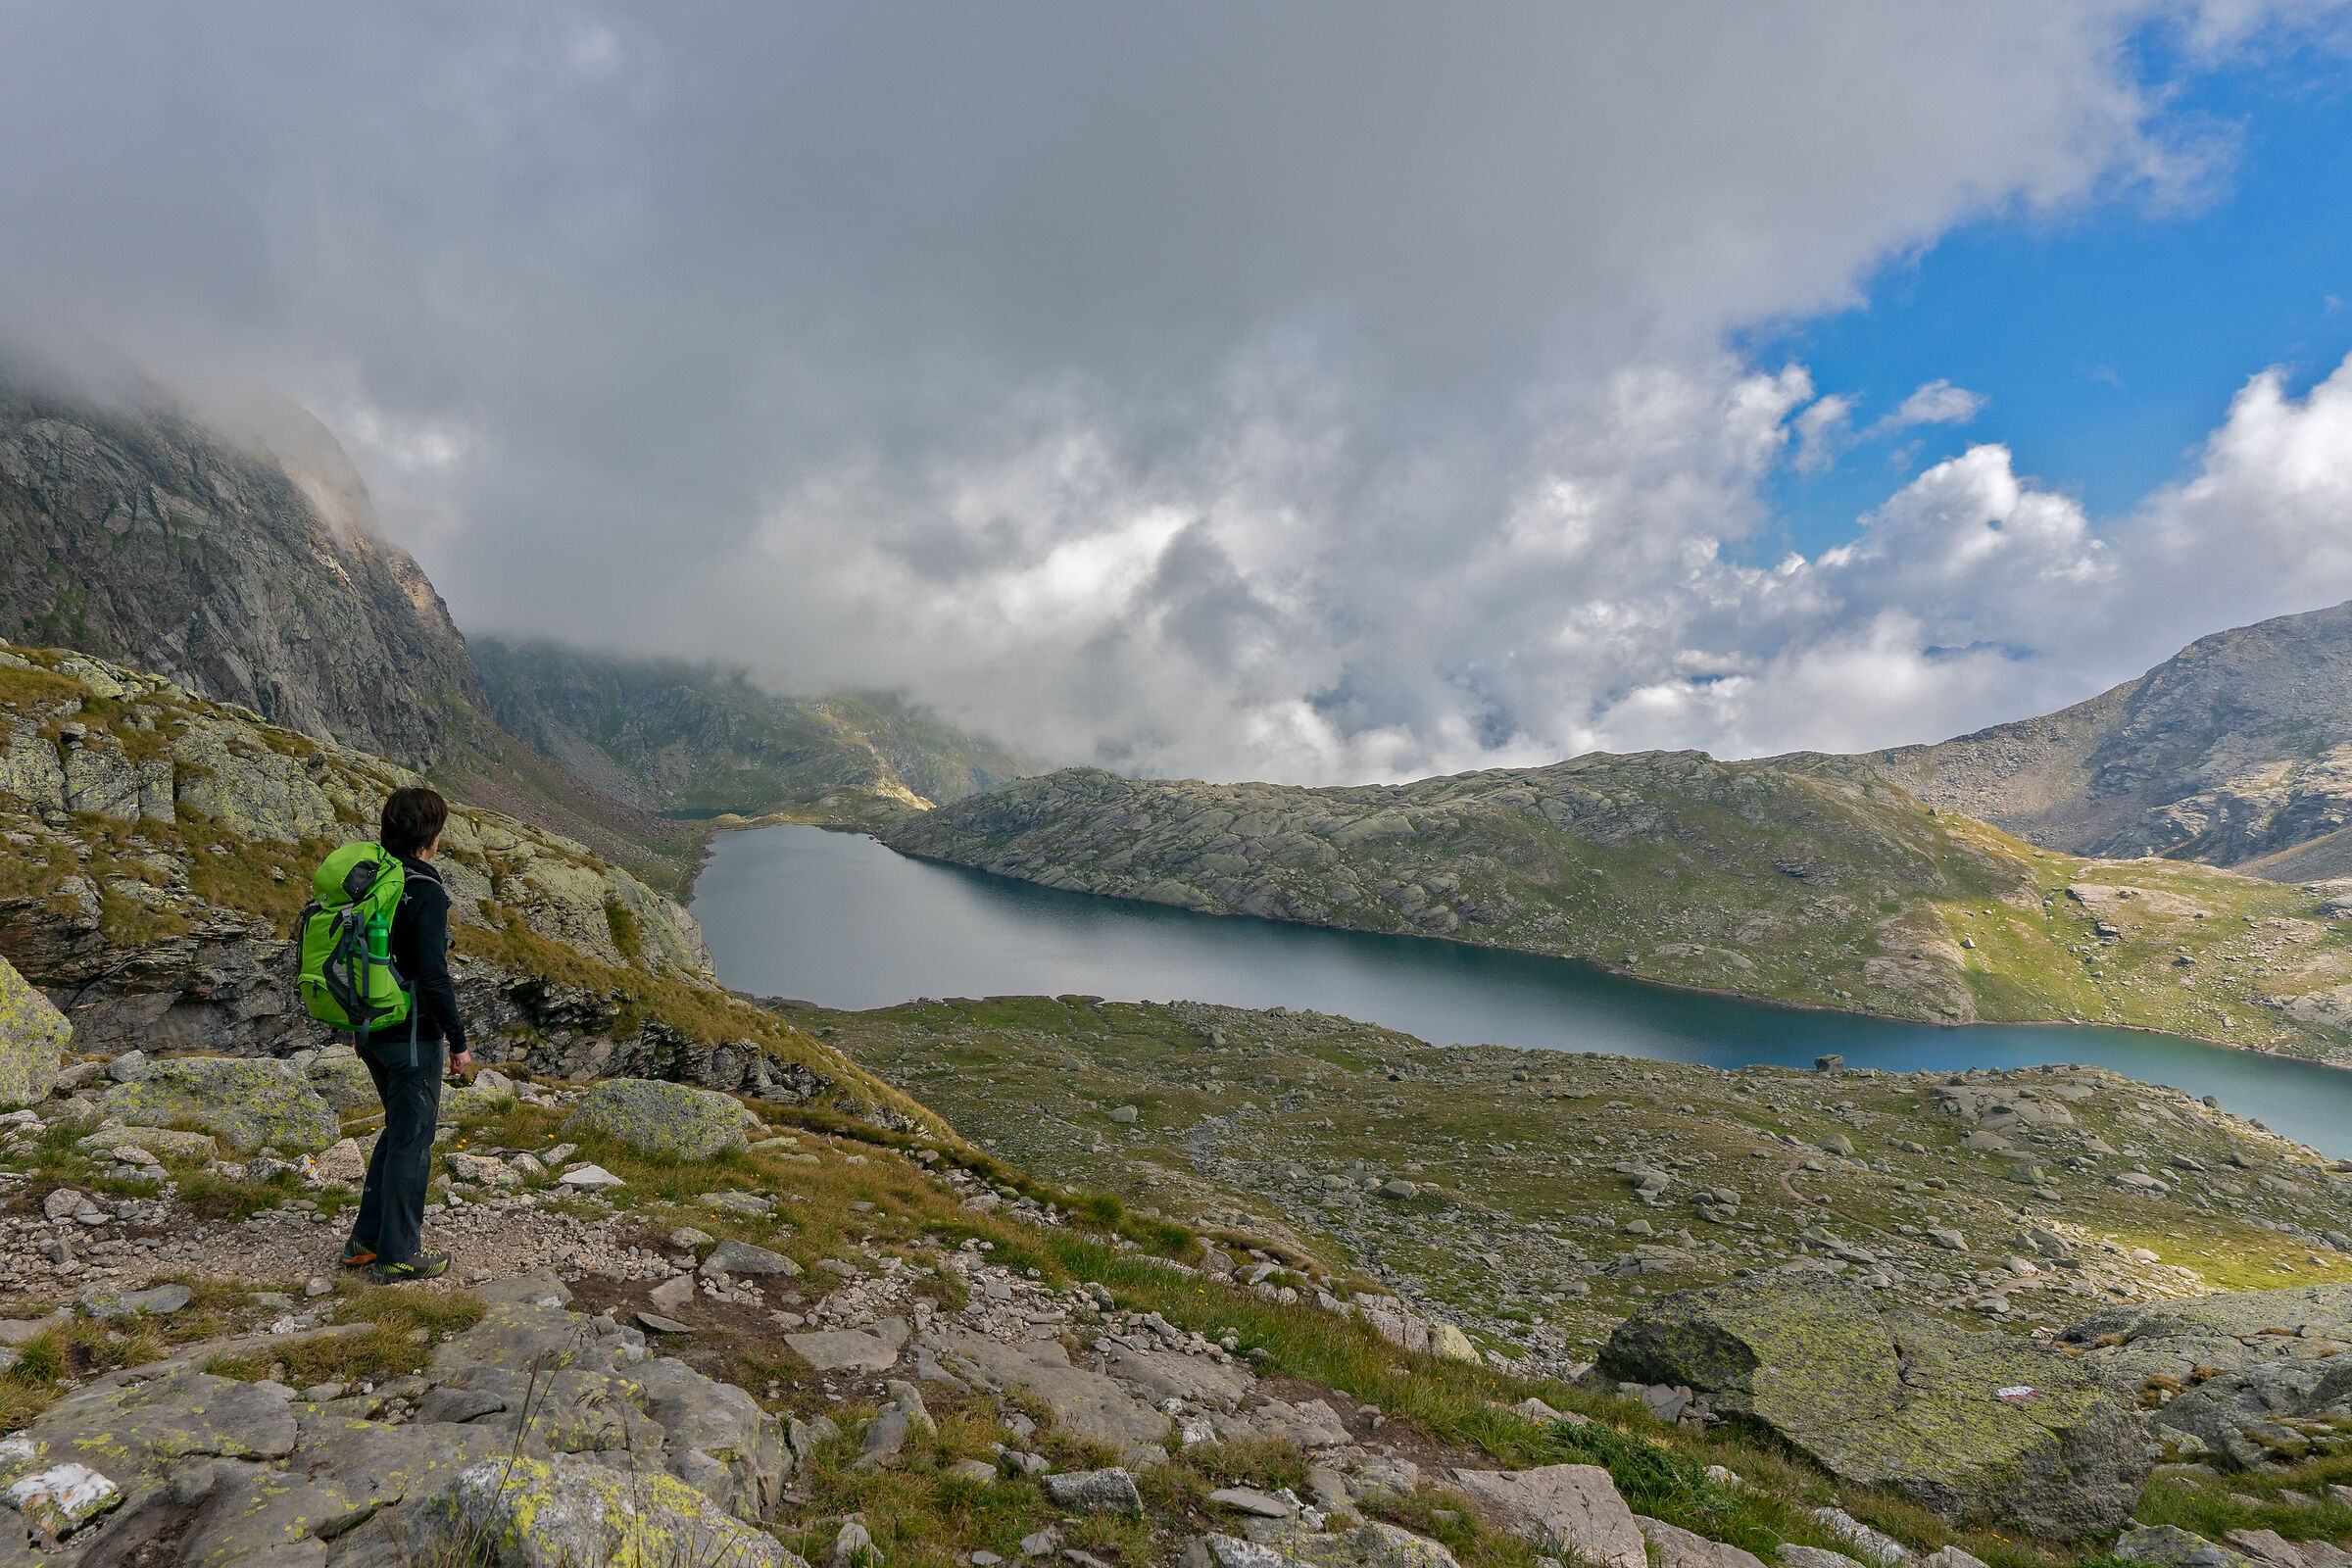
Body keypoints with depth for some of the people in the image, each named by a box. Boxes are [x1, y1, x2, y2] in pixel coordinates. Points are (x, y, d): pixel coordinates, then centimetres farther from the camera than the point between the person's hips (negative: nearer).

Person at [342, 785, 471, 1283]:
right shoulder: (426, 892, -20)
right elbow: (433, 977, -22)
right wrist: (459, 1042, -13)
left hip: (373, 1032, 8)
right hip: (413, 1037, -8)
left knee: (400, 1130, 23)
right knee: (412, 1140, 5)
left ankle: (366, 1239, 31)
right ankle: (399, 1255, 17)